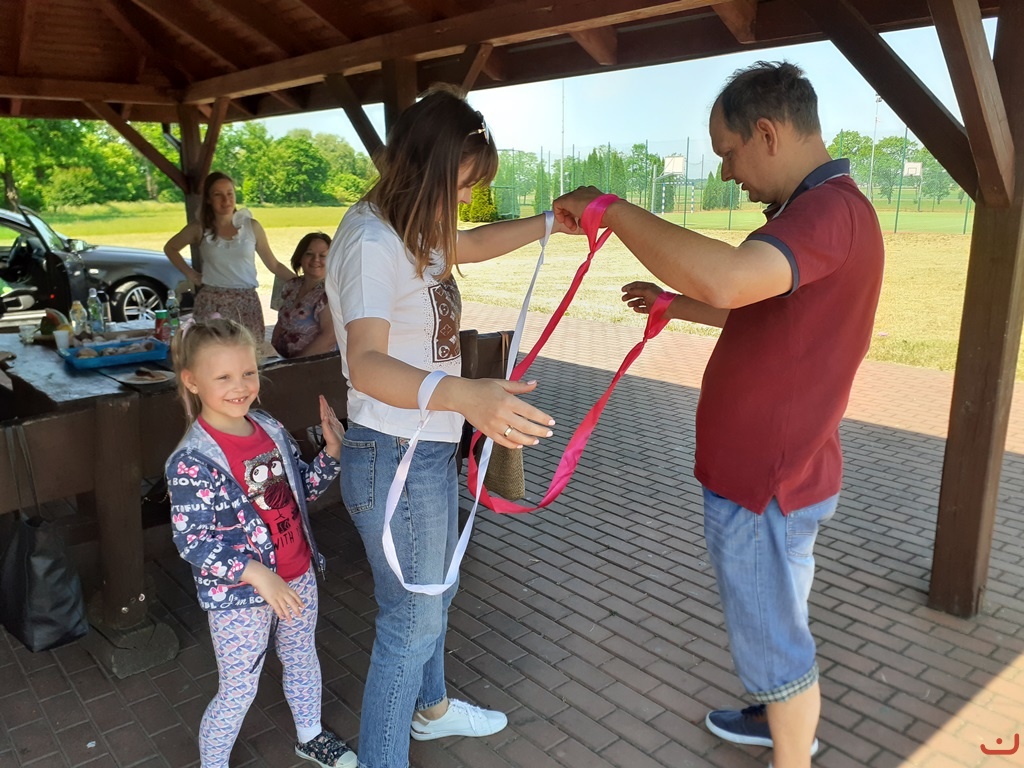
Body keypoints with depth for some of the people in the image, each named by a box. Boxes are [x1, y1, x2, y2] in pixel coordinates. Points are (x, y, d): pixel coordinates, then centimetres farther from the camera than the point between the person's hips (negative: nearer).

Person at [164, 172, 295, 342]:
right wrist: (190, 273, 8)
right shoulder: (199, 229, 3)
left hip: (247, 303, 1)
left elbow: (274, 265, 6)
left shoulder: (252, 226, 3)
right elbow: (170, 248, 20)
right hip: (212, 303, 0)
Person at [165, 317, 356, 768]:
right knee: (239, 691, 10)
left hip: (297, 579, 7)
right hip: (238, 596, -6)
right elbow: (192, 541, -22)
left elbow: (303, 488, 11)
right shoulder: (192, 461, -22)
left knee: (302, 658, 25)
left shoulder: (272, 431, -2)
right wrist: (256, 573, -30)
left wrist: (332, 452, -5)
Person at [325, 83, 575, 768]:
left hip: (429, 450, 10)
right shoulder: (372, 242, -24)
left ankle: (430, 707, 51)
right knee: (412, 623, 3)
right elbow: (367, 364, -37)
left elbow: (470, 244, 27)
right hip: (396, 458, -10)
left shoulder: (410, 231, 6)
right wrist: (465, 394, -54)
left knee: (436, 593, 27)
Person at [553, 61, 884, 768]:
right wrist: (675, 305, 15)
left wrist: (607, 207, -32)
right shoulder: (820, 209, 11)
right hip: (766, 467, 11)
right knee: (774, 620, 28)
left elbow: (726, 279, -44)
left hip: (766, 482, -11)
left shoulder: (830, 211, -25)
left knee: (773, 638, 9)